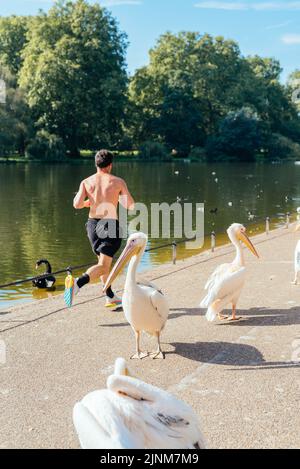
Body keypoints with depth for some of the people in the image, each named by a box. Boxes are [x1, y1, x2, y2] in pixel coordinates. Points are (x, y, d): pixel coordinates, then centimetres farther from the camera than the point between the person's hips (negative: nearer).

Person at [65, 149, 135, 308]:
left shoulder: (86, 182, 3)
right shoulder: (118, 182, -3)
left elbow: (77, 204, -7)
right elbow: (131, 206, -3)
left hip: (93, 224, 5)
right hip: (110, 224, -5)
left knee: (104, 261, 22)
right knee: (103, 266, -6)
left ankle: (111, 297, 29)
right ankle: (78, 283, -31)